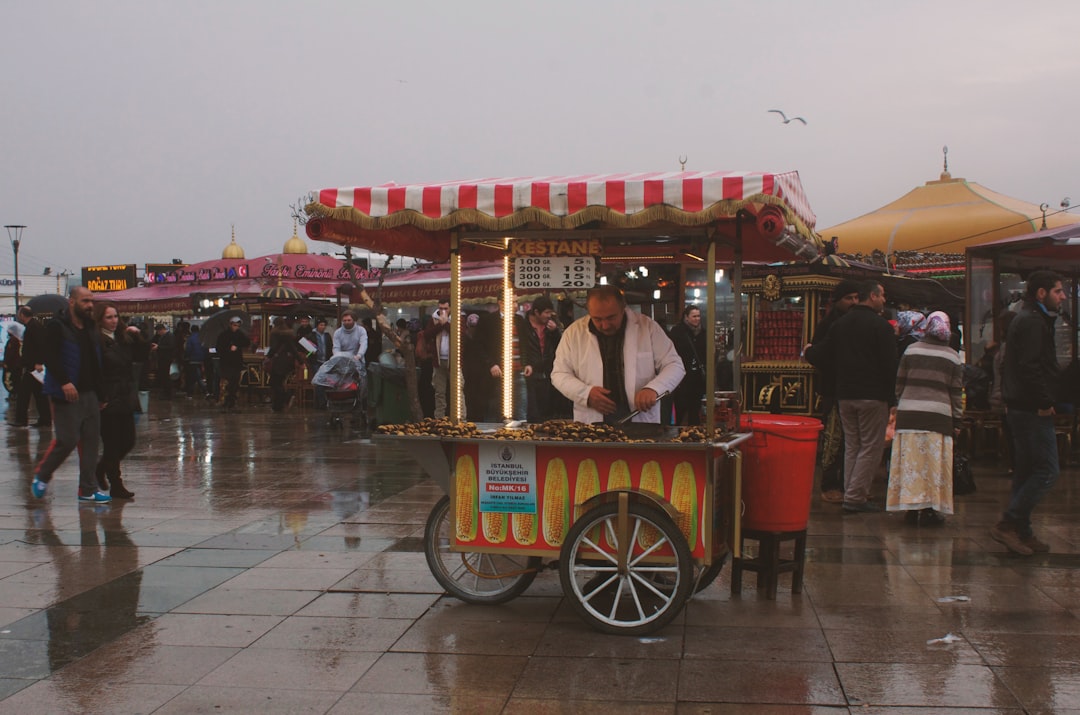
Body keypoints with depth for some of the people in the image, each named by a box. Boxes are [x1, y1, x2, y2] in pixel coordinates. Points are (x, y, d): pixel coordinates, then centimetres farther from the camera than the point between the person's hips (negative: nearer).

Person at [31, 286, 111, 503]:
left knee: (91, 441, 5)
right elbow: (50, 358, -16)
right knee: (67, 440, -8)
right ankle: (41, 476, 17)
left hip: (90, 394, 7)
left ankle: (88, 489, 10)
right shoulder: (57, 327, -7)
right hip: (67, 395, -7)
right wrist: (64, 382, -26)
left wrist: (100, 393, 13)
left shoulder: (91, 329, 14)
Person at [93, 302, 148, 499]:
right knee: (112, 444, 1)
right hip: (108, 401, -7)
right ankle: (116, 486, 10)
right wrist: (100, 399, -20)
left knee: (128, 441, 11)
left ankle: (101, 469, 33)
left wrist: (138, 337, -1)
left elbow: (142, 354, 13)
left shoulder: (124, 338, 12)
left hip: (126, 399, 7)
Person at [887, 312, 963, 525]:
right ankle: (930, 509, 1)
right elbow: (956, 393, 6)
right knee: (934, 462, 2)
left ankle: (911, 507, 5)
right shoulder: (952, 356, 5)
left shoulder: (911, 350, 7)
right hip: (938, 415, -1)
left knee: (911, 459, 4)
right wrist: (957, 421, 10)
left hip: (908, 413, 1)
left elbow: (899, 383, 10)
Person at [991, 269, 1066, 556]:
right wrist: (1045, 403, -19)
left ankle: (1022, 532, 16)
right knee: (1047, 470, -9)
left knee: (1026, 471, 12)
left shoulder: (1026, 319, 19)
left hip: (1020, 407, 11)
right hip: (1032, 410, -11)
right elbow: (1030, 367, -24)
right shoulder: (1033, 322, -14)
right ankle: (1008, 524, -10)